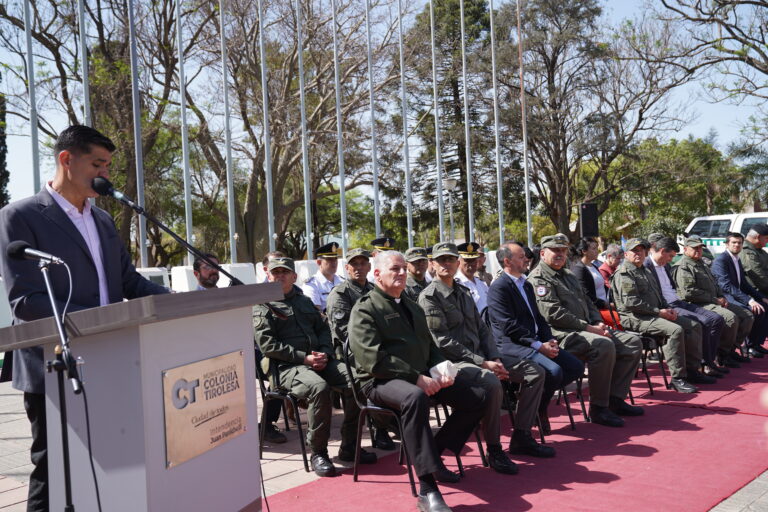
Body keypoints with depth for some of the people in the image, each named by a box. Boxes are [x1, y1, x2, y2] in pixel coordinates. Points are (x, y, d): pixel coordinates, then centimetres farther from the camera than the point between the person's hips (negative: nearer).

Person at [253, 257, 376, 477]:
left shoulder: (304, 301, 24)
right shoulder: (262, 307, 4)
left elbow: (323, 329, 23)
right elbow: (267, 345, -7)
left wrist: (325, 353, 0)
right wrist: (304, 358, -14)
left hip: (318, 360, 6)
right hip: (286, 366, -6)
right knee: (319, 387, -35)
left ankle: (349, 446, -6)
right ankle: (318, 454, -21)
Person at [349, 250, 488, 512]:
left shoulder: (412, 307, 21)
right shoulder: (364, 310, -6)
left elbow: (430, 346, 24)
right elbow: (373, 359, -16)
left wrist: (441, 370, 1)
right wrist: (416, 377, -20)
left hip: (422, 377, 8)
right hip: (382, 381, -8)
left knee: (476, 396, -4)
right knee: (415, 397, -40)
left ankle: (433, 453, 7)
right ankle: (427, 490, -37)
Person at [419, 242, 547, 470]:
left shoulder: (464, 292, 18)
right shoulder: (429, 297, -8)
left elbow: (482, 330, 17)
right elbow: (443, 342, -15)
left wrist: (495, 359, -1)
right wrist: (482, 363, -17)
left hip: (480, 358, 9)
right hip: (454, 363, -9)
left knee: (535, 372, 2)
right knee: (492, 382, -36)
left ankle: (521, 436, 8)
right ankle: (494, 449, -20)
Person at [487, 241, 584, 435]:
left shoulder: (527, 285, 19)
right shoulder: (498, 287, -10)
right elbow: (509, 326, -17)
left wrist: (549, 340, 2)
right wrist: (539, 345, -18)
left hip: (536, 343, 9)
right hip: (511, 346, -9)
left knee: (576, 367, -3)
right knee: (554, 371, -28)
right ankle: (538, 409, -1)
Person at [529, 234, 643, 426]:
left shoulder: (569, 275, 25)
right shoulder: (538, 278, -6)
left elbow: (588, 303, 26)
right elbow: (553, 314, -17)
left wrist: (598, 323, 5)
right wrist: (588, 328, -16)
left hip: (586, 330, 10)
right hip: (561, 335, -10)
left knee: (633, 342, 1)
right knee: (603, 345, -34)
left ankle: (615, 399, 3)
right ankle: (598, 408, -22)